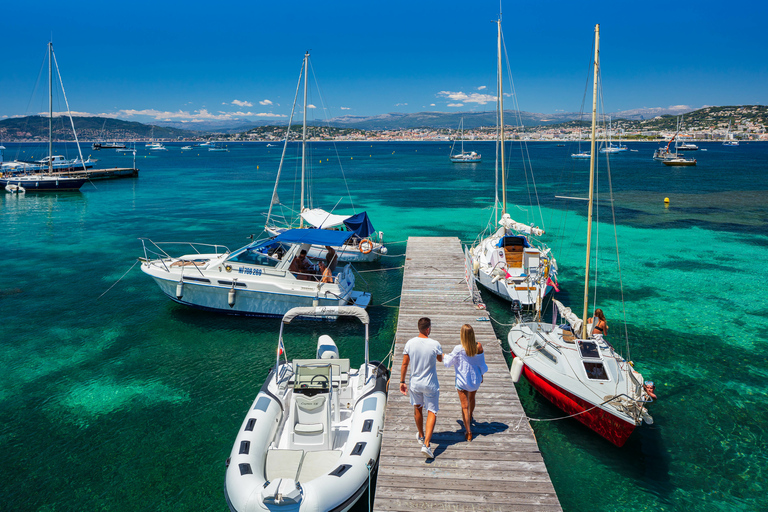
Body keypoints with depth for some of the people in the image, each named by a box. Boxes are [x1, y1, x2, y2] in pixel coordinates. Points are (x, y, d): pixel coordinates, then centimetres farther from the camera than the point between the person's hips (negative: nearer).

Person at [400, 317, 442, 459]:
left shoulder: (410, 343, -10)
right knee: (432, 412, 6)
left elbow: (404, 364, -3)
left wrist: (402, 381, 8)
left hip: (415, 383, 3)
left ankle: (421, 435, 44)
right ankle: (426, 444, -6)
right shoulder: (435, 344, -16)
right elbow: (440, 359, 5)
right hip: (430, 384, -3)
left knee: (417, 408, 24)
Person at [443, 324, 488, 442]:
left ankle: (468, 433, 6)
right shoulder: (479, 347, -16)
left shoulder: (458, 349, -25)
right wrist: (481, 375, 16)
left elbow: (448, 363, -10)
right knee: (472, 398, 30)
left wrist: (443, 356, 11)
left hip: (462, 380, -4)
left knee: (465, 406, 4)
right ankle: (470, 418, 55)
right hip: (475, 379, 4)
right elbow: (482, 365, -3)